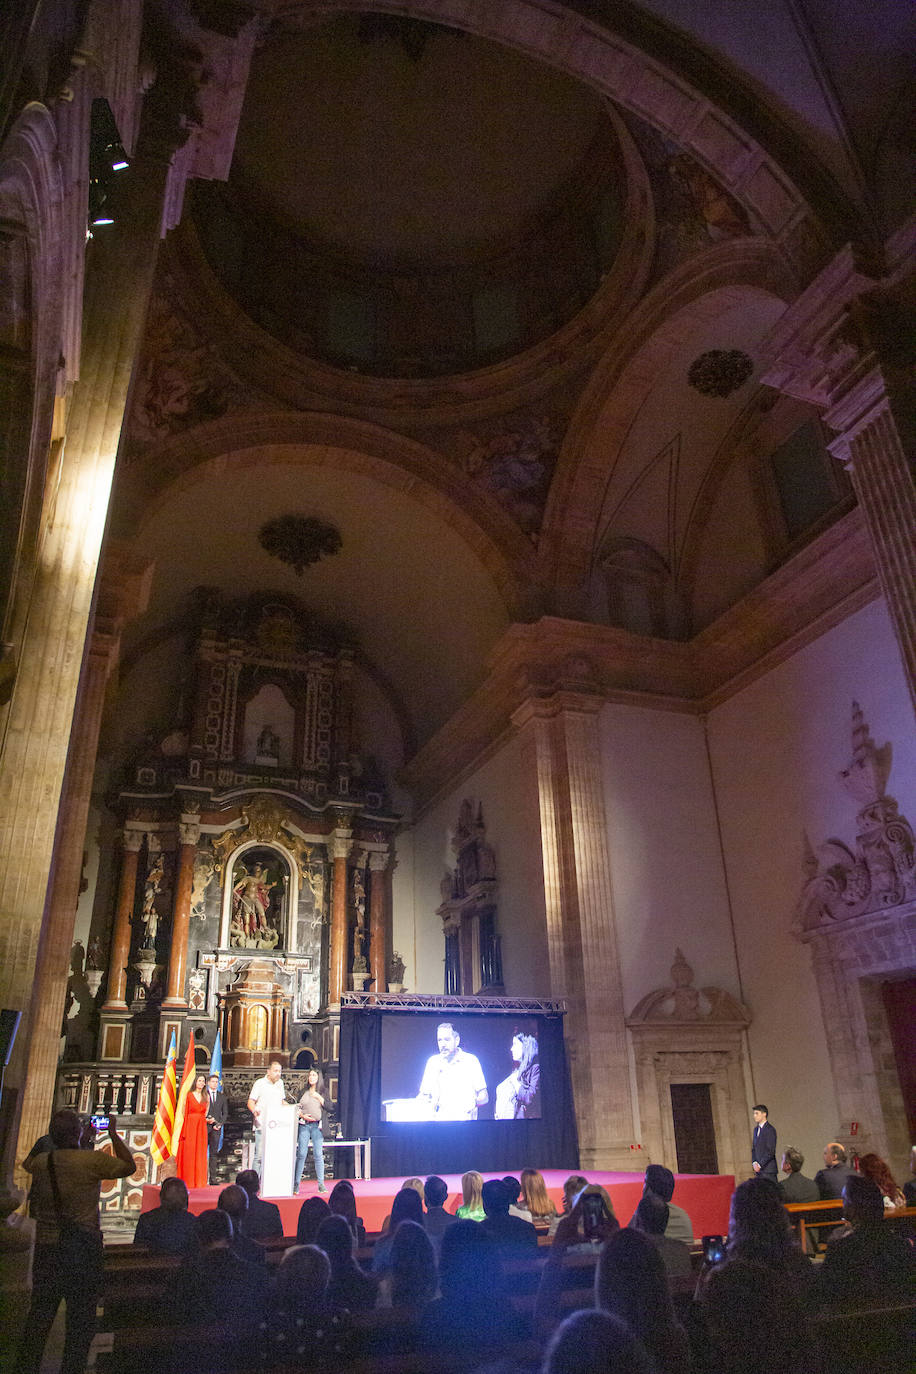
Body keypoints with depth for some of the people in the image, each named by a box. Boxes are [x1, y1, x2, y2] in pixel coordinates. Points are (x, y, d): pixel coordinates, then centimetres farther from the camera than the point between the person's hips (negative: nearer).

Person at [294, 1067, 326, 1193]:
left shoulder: (322, 1093, 10)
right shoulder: (303, 1092, 12)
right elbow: (297, 1108, 13)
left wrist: (319, 1098, -8)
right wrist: (303, 1116, -5)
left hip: (317, 1126, -1)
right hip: (304, 1125, 1)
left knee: (318, 1154, -4)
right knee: (301, 1154, -5)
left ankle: (321, 1184, 1)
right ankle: (296, 1183, 2)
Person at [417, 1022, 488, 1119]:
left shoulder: (471, 1060, 5)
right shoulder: (433, 1062, 12)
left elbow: (484, 1097, 6)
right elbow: (424, 1094, 18)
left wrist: (474, 1102, -14)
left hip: (465, 1122, -3)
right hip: (438, 1121, 3)